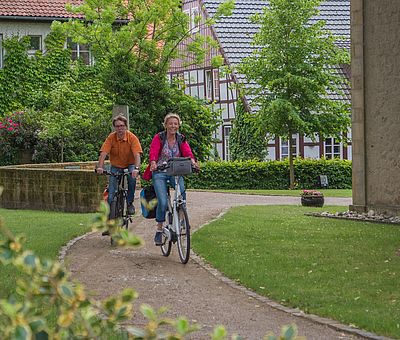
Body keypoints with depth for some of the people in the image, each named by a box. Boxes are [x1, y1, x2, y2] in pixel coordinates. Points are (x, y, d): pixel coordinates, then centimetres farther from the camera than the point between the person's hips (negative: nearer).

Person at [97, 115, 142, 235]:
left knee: (132, 178, -35)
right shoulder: (111, 138, -15)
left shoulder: (132, 138, -18)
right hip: (115, 167, 1)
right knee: (111, 194, -8)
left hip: (129, 165, -1)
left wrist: (136, 168, -45)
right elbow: (103, 153, -23)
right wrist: (100, 167, -40)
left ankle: (130, 203, -12)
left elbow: (137, 155, -28)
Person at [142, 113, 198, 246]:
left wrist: (192, 161, -32)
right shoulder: (159, 138, -4)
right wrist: (153, 163, -38)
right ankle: (159, 230, 2)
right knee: (162, 202, -16)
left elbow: (188, 152, -10)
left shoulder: (181, 139, 5)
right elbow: (153, 153, -16)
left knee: (182, 191, -30)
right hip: (160, 173, -2)